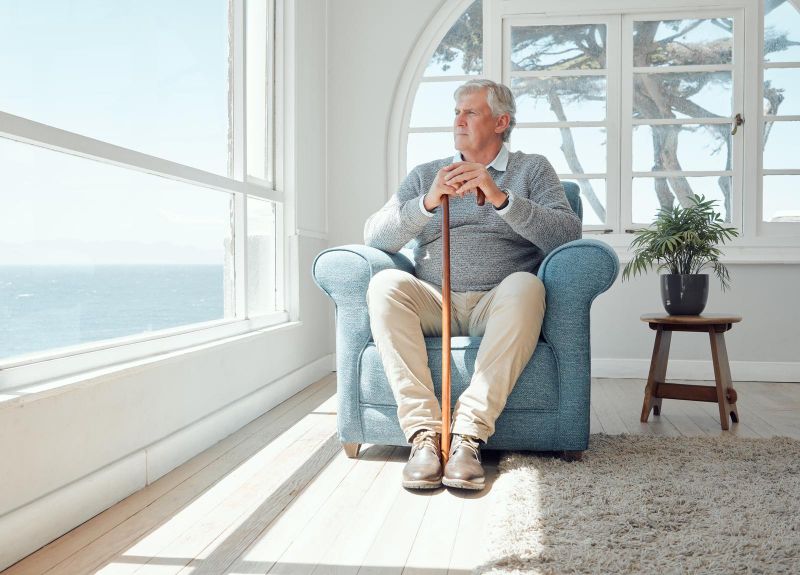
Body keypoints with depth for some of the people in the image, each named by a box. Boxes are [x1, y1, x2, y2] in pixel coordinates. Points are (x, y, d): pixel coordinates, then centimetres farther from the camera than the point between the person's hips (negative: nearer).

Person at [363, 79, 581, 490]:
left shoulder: (532, 169, 15)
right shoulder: (425, 175, 20)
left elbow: (568, 233, -4)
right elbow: (374, 237, 5)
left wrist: (500, 197, -16)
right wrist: (428, 202, -12)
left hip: (497, 307, -2)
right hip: (432, 304, 2)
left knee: (525, 284, -34)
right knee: (385, 283, -27)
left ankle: (469, 432, -36)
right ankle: (423, 432, -31)